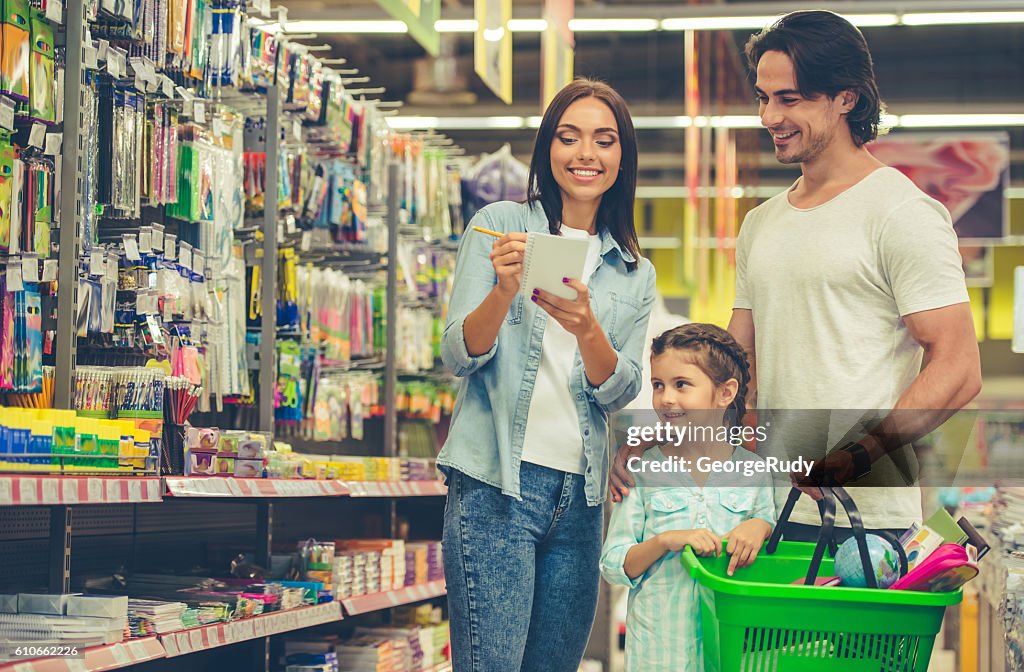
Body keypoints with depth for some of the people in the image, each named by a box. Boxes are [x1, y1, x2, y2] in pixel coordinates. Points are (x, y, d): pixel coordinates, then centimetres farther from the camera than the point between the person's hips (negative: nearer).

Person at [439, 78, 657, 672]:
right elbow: (458, 356, -4)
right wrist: (502, 292, -24)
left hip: (580, 494, 5)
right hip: (496, 485, -5)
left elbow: (622, 391, 3)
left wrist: (585, 328, -17)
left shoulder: (636, 274, 14)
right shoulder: (500, 226, 2)